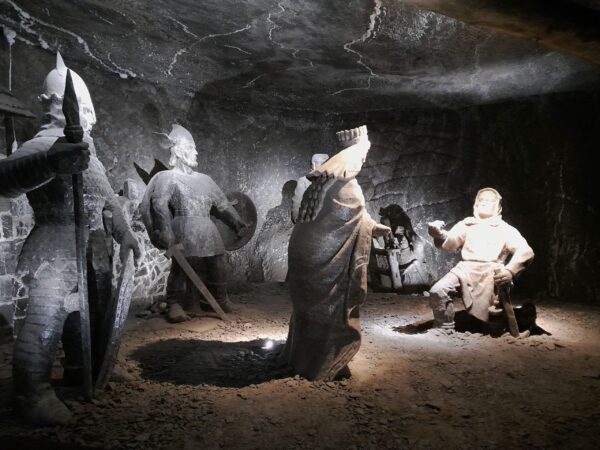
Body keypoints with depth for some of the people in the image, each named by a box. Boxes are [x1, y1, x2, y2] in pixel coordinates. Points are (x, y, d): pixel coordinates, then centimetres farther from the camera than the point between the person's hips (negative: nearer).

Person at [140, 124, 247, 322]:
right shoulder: (167, 177, 4)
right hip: (184, 228, -6)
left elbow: (223, 204, 26)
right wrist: (166, 232, -22)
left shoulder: (204, 179, 23)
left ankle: (220, 300, 22)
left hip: (207, 230, 6)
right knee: (181, 266, -11)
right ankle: (174, 305, 0)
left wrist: (238, 223, 20)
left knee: (217, 267, 7)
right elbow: (159, 203, -11)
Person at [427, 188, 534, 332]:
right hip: (466, 269, 2)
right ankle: (445, 331, -12)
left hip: (491, 272, -1)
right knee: (438, 291, -25)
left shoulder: (506, 229, 22)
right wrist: (439, 235, -16)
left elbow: (525, 251, 8)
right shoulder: (466, 224, 26)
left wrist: (510, 271, -13)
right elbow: (450, 243, 9)